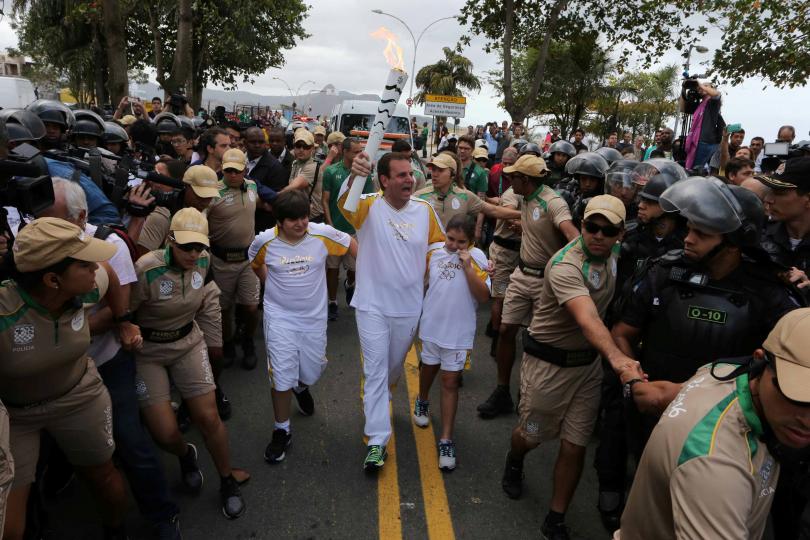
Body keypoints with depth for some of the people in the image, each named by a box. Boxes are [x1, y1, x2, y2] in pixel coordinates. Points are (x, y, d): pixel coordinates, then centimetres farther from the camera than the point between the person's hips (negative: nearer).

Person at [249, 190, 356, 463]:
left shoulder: (323, 234, -14)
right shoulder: (265, 241, -12)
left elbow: (351, 244, 3)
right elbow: (256, 263, 11)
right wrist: (272, 284, 6)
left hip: (314, 316, 1)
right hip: (280, 317, -1)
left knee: (313, 371, 14)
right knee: (282, 376, -3)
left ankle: (301, 388, 54)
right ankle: (281, 431, 19)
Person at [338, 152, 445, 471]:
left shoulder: (425, 210, -3)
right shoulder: (369, 206, -13)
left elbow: (439, 245, 10)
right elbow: (344, 202, -36)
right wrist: (354, 176, -56)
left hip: (409, 307, 4)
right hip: (372, 305, -4)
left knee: (395, 366, 23)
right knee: (375, 370, 0)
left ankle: (375, 400, 53)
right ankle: (377, 440, 8)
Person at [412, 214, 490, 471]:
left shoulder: (477, 258, -12)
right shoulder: (434, 251, -6)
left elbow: (483, 296, -18)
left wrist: (467, 267, -24)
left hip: (458, 332, -2)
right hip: (431, 325, 3)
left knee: (450, 383, 2)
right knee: (428, 368, 24)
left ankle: (446, 440, 9)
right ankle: (422, 402, 54)